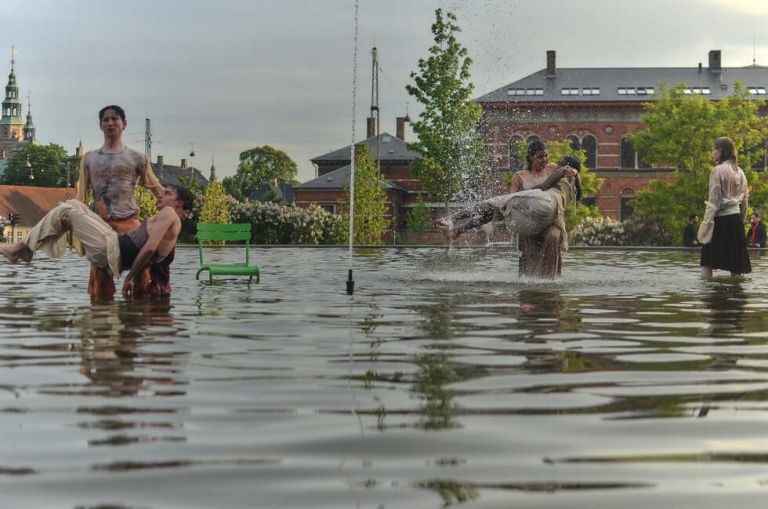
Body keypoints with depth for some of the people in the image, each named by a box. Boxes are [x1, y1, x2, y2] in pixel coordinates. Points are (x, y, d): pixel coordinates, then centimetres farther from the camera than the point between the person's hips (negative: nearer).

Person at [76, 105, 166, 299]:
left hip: (129, 222, -2)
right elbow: (81, 197, 15)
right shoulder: (89, 158, 16)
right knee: (101, 277, 1)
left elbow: (157, 189, 12)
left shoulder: (137, 158, 10)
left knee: (140, 273, -13)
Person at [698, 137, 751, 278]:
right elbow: (745, 199, 14)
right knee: (735, 260, 8)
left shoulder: (717, 171, -9)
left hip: (720, 219, -7)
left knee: (707, 261, -4)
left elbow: (714, 201, -13)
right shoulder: (739, 172, 11)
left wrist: (706, 223, -12)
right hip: (736, 219, 7)